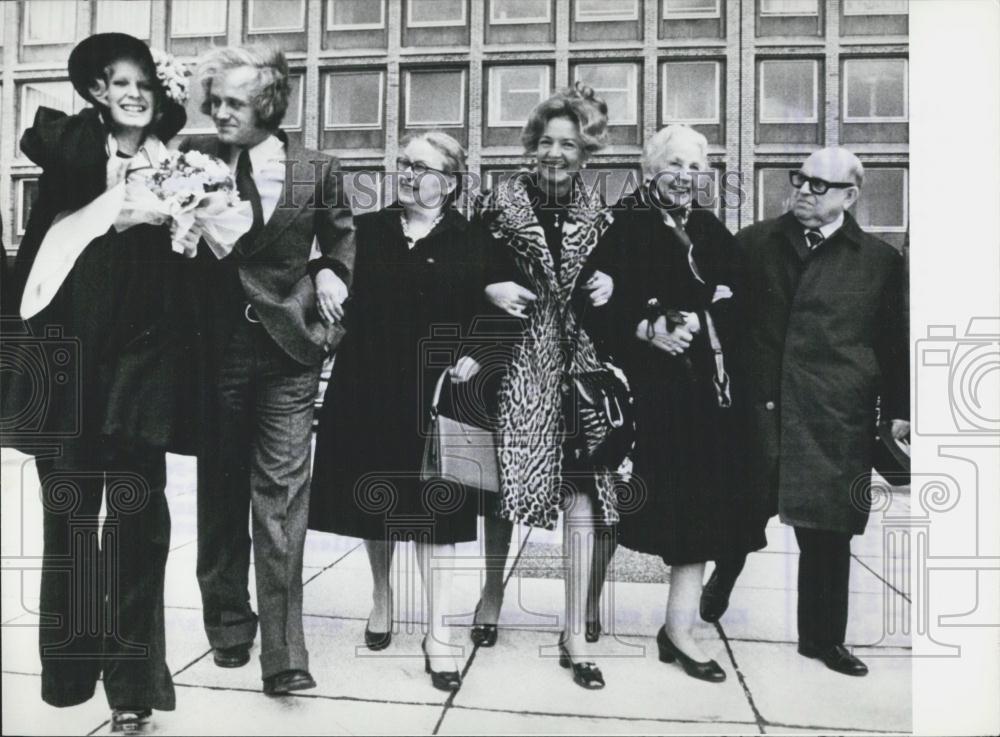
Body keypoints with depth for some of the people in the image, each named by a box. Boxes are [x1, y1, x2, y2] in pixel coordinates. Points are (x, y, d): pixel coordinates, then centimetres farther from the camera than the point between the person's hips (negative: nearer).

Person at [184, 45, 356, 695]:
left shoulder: (316, 171, 3)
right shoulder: (196, 158, 3)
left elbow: (342, 235, 18)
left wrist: (337, 275, 0)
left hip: (288, 348, -1)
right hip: (218, 344, 2)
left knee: (281, 492, -5)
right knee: (221, 486, 11)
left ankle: (283, 651, 0)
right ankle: (229, 622, 29)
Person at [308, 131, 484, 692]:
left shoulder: (471, 242, 0)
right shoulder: (366, 230, 8)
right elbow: (323, 263, 8)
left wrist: (477, 354, -15)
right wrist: (323, 274, -13)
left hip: (434, 393, -3)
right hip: (368, 388, 3)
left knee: (436, 509, 1)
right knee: (376, 500, 15)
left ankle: (439, 634, 10)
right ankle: (382, 596, 39)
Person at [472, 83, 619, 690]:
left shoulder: (598, 213, 9)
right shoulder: (502, 202, 2)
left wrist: (609, 282, -2)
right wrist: (490, 288, -14)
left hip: (578, 358, 2)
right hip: (517, 356, -1)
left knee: (581, 483, -4)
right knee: (505, 477, 4)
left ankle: (576, 634, 4)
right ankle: (492, 593, 31)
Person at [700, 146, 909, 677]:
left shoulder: (880, 260, 5)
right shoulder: (753, 243, 7)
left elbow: (894, 343, 7)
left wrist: (898, 409, 7)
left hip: (834, 422, 0)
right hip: (756, 408, 1)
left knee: (827, 530, 7)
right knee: (742, 516, 9)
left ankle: (823, 637, 23)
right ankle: (719, 586, 38)